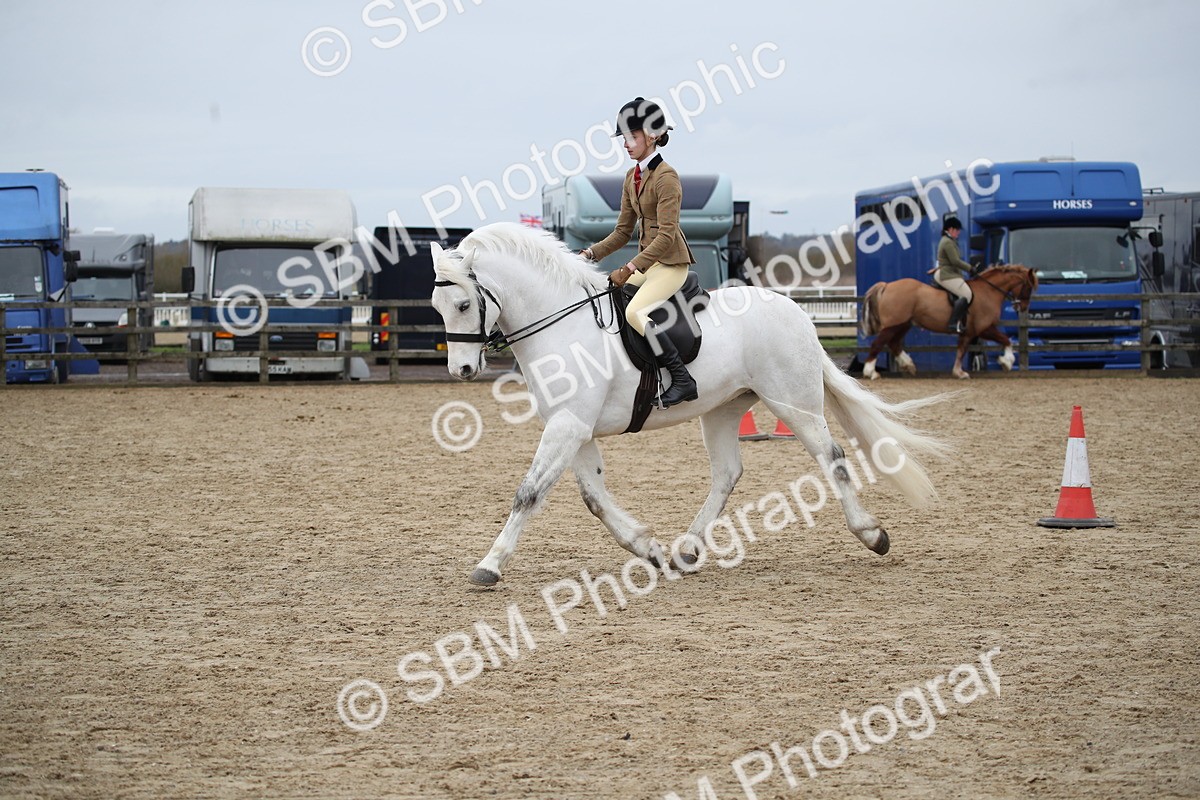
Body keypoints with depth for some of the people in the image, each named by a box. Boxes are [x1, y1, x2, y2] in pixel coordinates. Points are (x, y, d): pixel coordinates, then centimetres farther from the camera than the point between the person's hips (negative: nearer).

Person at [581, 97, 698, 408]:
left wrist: (630, 268, -26)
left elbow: (666, 235, -21)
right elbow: (623, 231, 16)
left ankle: (682, 380, -26)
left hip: (671, 262, -10)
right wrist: (591, 254, 1)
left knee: (635, 312, -29)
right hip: (646, 262, 10)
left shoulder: (666, 177, -14)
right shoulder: (632, 178, 12)